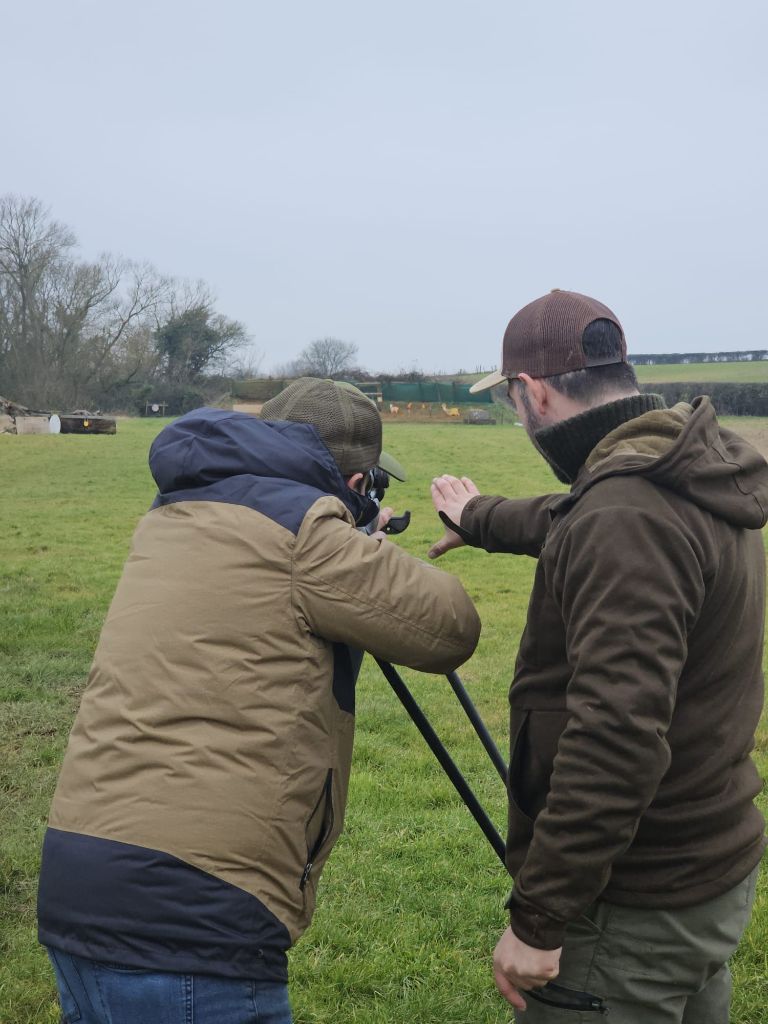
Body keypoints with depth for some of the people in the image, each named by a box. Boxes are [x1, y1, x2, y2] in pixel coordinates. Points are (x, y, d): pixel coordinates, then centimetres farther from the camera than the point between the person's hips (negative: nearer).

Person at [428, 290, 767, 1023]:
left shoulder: (627, 516, -27)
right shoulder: (695, 481, 3)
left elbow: (619, 738, -32)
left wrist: (538, 917, -26)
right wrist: (480, 519, 39)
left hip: (634, 906, -9)